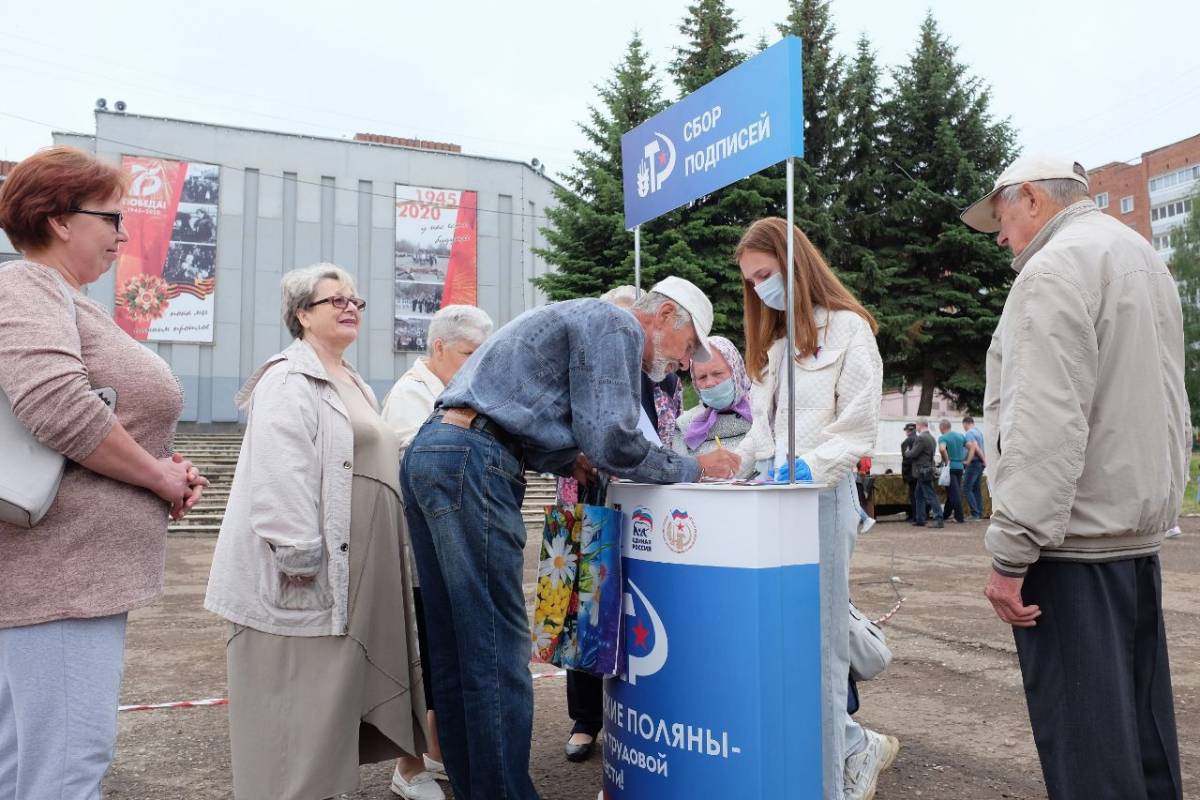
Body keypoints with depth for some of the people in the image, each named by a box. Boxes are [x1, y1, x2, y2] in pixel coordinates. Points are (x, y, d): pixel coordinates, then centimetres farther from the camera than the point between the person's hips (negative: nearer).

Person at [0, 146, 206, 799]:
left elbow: (120, 420, 24)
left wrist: (164, 466, 4)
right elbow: (57, 406, -26)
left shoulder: (70, 303, 20)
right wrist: (159, 476, -13)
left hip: (77, 568, 10)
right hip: (59, 571, -10)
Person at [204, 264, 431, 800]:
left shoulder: (355, 385, 19)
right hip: (309, 572, -9)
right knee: (298, 693, -1)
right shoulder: (290, 379, -11)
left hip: (358, 568, 10)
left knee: (331, 688, 17)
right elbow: (280, 476, -22)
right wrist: (299, 555, -26)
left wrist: (393, 556, 22)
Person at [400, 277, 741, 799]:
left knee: (455, 653, 12)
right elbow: (613, 442, -12)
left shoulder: (580, 322, 28)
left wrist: (566, 461, 18)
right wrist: (694, 468, 2)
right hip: (470, 466, -10)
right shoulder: (616, 327, -2)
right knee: (499, 652, -5)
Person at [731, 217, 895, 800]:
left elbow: (859, 432, -9)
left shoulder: (848, 329, -2)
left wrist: (805, 469, -21)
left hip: (822, 497, -7)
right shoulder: (770, 341, 20)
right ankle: (858, 747, 26)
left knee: (816, 642, -1)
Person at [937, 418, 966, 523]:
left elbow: (942, 449, -30)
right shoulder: (960, 436, 9)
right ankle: (945, 514, 26)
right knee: (954, 492, 14)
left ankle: (959, 517, -4)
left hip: (950, 467, -7)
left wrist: (946, 461, -17)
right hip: (960, 467, 7)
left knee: (954, 493, -4)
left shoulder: (943, 438, -10)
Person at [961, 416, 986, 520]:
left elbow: (973, 447, -23)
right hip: (980, 463, 9)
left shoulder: (969, 433, -12)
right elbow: (980, 448, 19)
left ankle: (975, 514, -13)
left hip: (974, 463, -9)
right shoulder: (979, 432, 16)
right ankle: (980, 513, 14)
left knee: (966, 489, -8)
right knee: (976, 488, 13)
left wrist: (968, 461, -20)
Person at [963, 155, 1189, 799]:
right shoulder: (1145, 260, 18)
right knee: (1140, 712, 17)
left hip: (1075, 537, -10)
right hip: (1140, 529, 10)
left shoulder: (1055, 268, -13)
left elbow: (1045, 426, -22)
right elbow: (1166, 407, 22)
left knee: (1085, 733, -3)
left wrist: (1010, 552, -20)